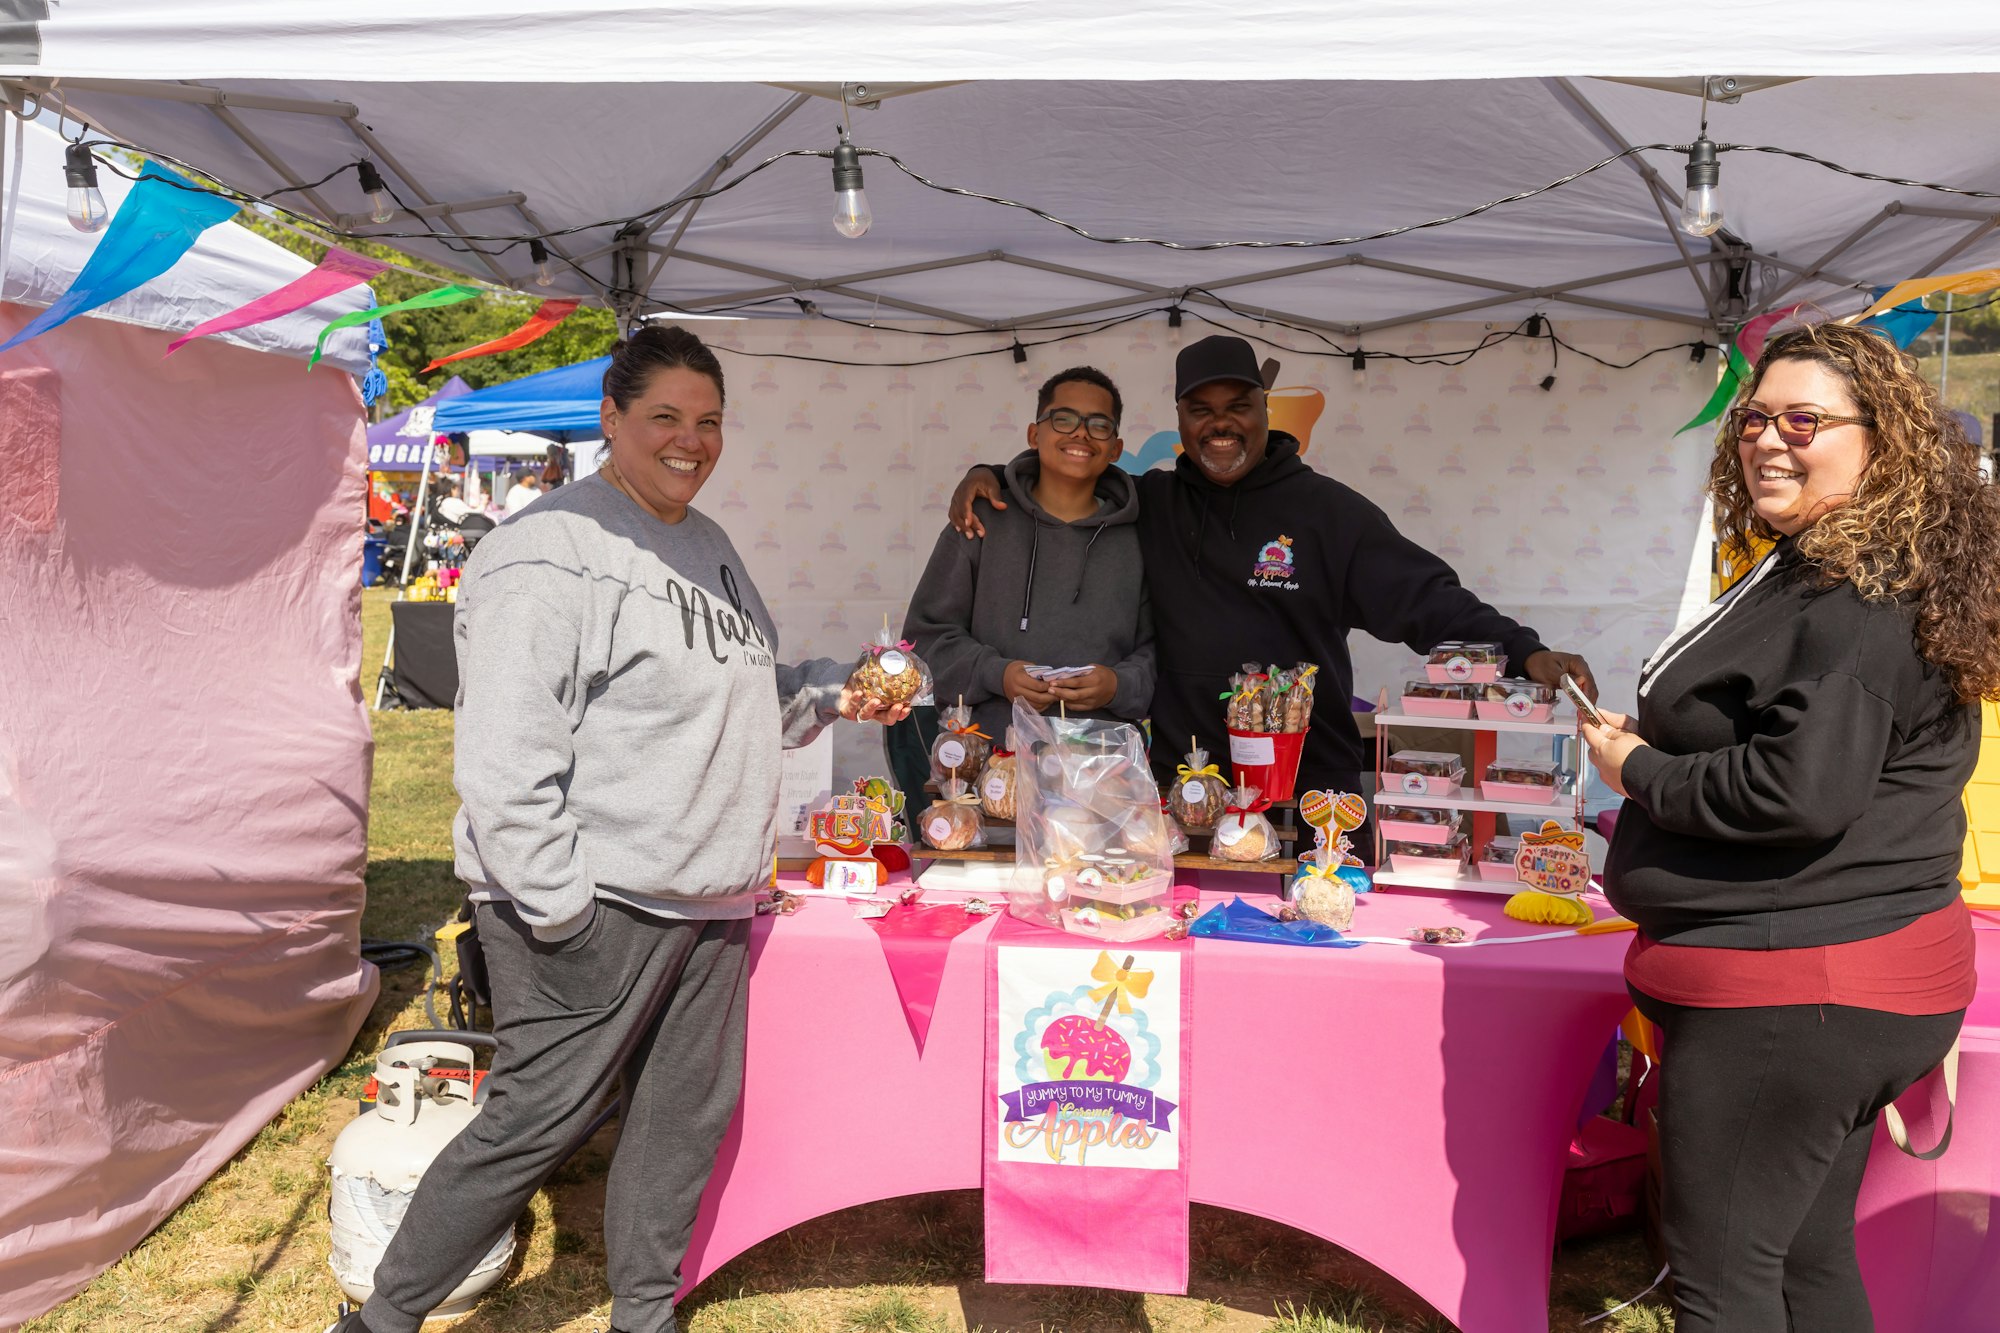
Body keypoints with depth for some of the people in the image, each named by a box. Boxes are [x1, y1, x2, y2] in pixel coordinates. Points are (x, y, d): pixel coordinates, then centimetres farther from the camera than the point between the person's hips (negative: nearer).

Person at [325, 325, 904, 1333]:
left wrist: (833, 692, 11)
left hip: (708, 901, 9)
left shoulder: (709, 546, 16)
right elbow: (506, 750, -18)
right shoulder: (553, 550, -13)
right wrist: (557, 904, -20)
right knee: (534, 1121, -1)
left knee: (686, 1116, 15)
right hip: (593, 908, -8)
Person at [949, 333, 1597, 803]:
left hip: (1312, 787, -1)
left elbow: (1426, 600, -3)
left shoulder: (1328, 510, 3)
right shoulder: (1149, 503, 9)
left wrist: (1525, 651, -16)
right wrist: (988, 475, 6)